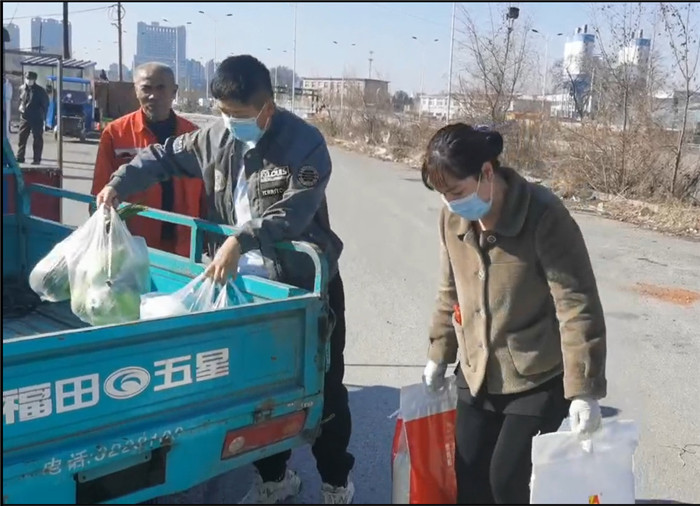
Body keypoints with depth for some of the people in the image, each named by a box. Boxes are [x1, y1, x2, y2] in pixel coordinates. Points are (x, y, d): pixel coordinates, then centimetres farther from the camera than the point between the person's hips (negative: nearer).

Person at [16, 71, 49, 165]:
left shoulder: (40, 90, -8)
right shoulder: (22, 89, 7)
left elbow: (45, 103, -4)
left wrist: (43, 116, -7)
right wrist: (21, 107, 4)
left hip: (37, 118, -5)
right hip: (24, 117, 5)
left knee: (38, 139, 1)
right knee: (22, 137, 4)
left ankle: (37, 159, 6)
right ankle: (20, 158, 10)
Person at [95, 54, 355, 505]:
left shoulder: (305, 143, -17)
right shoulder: (217, 137, 0)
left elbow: (293, 213, -27)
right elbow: (164, 156, 14)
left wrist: (240, 241, -38)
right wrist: (119, 185, 1)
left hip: (306, 283, -5)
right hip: (248, 280, 5)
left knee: (322, 387, 7)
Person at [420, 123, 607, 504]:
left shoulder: (545, 217, -23)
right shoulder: (452, 218, -5)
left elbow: (577, 306, -22)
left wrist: (583, 389, -25)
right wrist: (439, 354, 15)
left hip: (539, 379, -5)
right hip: (476, 376, 6)